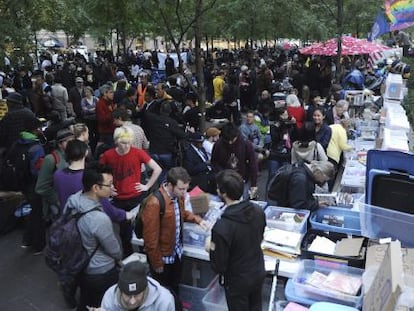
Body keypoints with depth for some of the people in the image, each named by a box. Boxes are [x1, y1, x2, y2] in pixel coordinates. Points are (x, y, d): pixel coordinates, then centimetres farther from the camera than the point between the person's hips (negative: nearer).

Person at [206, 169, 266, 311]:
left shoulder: (222, 227, -33)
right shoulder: (258, 211, -14)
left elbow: (219, 266, -22)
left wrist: (211, 249, -6)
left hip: (238, 281, -5)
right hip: (259, 273, 5)